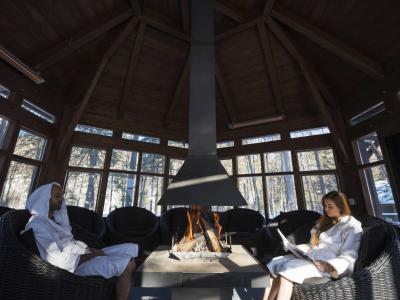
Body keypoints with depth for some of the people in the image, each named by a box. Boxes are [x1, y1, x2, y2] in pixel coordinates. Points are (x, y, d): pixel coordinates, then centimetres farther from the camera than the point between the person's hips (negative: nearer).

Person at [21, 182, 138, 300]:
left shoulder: (55, 218, 14)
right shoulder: (37, 224, -15)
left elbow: (70, 243, 12)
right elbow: (59, 261, -22)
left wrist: (90, 250, -5)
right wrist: (92, 255, -15)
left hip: (79, 254, 9)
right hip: (75, 264, -9)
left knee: (132, 248, -1)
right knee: (128, 263, -26)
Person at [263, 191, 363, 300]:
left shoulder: (352, 226, -1)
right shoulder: (325, 221, 21)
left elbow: (348, 257, -10)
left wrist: (330, 266, -25)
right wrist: (297, 248, 5)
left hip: (326, 265, -7)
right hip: (311, 257, 7)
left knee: (288, 268, -30)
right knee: (275, 263, -16)